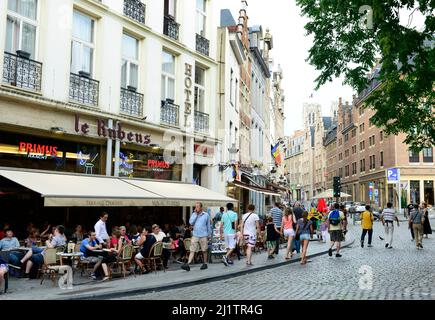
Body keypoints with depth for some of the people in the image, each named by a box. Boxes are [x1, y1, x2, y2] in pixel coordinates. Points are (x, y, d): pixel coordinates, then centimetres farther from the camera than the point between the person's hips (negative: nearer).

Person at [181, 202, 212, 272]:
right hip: (195, 235, 1)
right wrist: (195, 214, -9)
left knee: (204, 251, 8)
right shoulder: (193, 214, 7)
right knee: (192, 250, -5)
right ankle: (187, 264, -11)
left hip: (203, 236, -1)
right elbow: (191, 222, -9)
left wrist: (209, 235, 8)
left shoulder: (206, 215, 1)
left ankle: (205, 264, 22)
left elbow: (209, 225, 7)